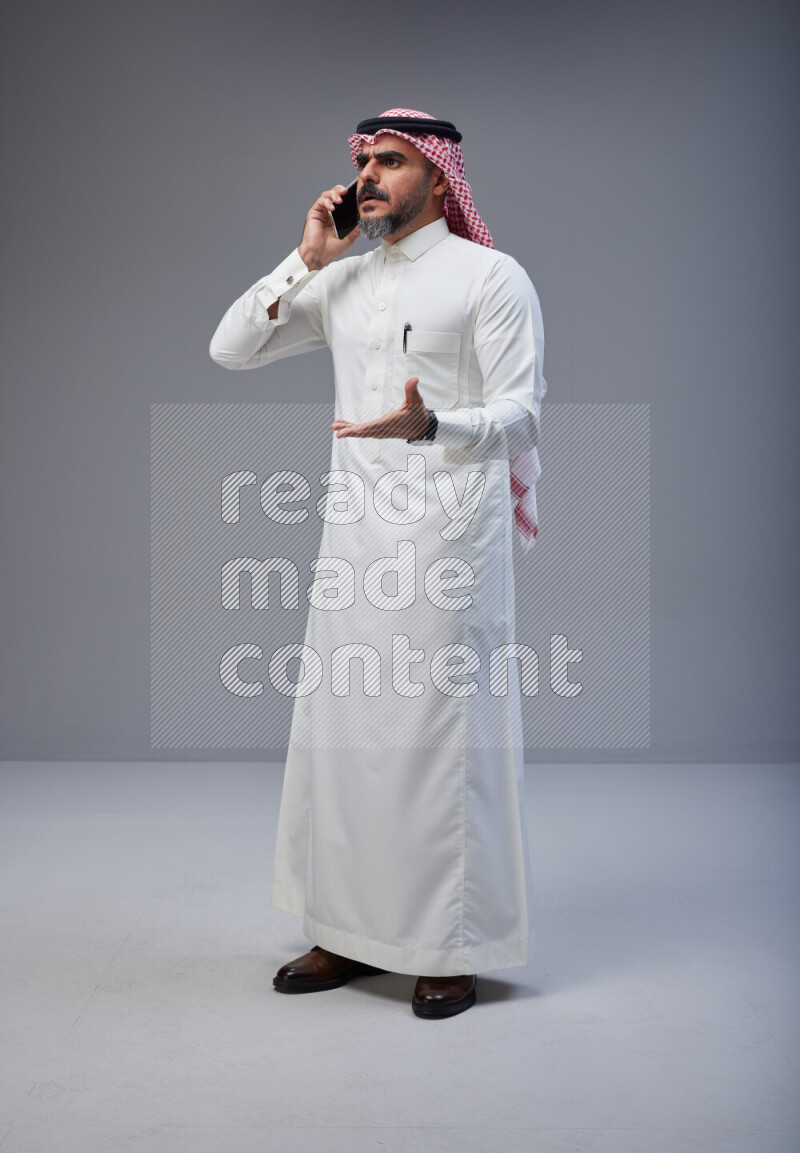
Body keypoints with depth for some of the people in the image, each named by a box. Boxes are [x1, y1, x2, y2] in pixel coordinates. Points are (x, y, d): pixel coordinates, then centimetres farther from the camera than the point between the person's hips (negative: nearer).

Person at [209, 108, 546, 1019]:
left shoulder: (491, 277, 0)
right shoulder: (342, 281, 16)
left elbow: (520, 413, -8)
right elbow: (231, 348, 13)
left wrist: (429, 425, -27)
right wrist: (306, 260, 4)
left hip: (450, 532, -5)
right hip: (354, 529, 6)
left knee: (442, 732, -3)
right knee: (340, 728, 7)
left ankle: (454, 949, 10)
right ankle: (350, 932, 20)